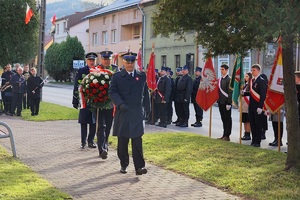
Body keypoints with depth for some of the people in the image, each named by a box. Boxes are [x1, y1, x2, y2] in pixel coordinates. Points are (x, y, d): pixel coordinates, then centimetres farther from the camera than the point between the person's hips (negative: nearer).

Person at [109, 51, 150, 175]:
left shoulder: (142, 76, 10)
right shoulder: (117, 77, 4)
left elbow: (145, 92, 15)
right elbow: (112, 92, -3)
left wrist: (146, 107, 10)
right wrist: (120, 104, -17)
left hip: (137, 113, 0)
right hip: (122, 113, 0)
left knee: (137, 140, -6)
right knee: (122, 141, 8)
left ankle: (139, 167, -6)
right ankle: (123, 164, 22)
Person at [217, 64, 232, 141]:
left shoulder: (229, 79, -11)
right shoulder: (220, 79, 14)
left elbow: (230, 92, -15)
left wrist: (228, 103, -18)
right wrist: (218, 100, 12)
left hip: (226, 102, -8)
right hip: (221, 102, 8)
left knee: (228, 119, -1)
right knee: (223, 119, 12)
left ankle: (227, 135, 3)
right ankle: (224, 134, 18)